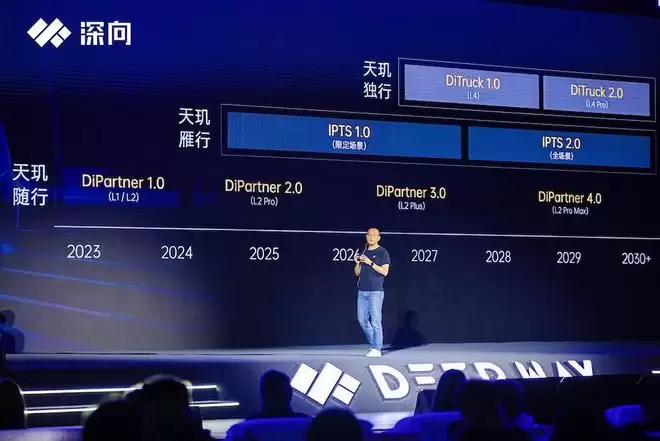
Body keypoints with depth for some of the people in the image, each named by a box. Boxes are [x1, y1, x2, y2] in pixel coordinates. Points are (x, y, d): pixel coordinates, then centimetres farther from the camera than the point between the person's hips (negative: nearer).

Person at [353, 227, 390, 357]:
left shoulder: (382, 252, -1)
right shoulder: (363, 252, 16)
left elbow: (385, 271, -10)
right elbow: (357, 273, 18)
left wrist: (370, 263, -17)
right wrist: (357, 263, -2)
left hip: (376, 291, -6)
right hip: (362, 291, 6)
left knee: (375, 320, -8)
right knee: (362, 319, 7)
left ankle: (377, 349, -5)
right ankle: (373, 344, 21)